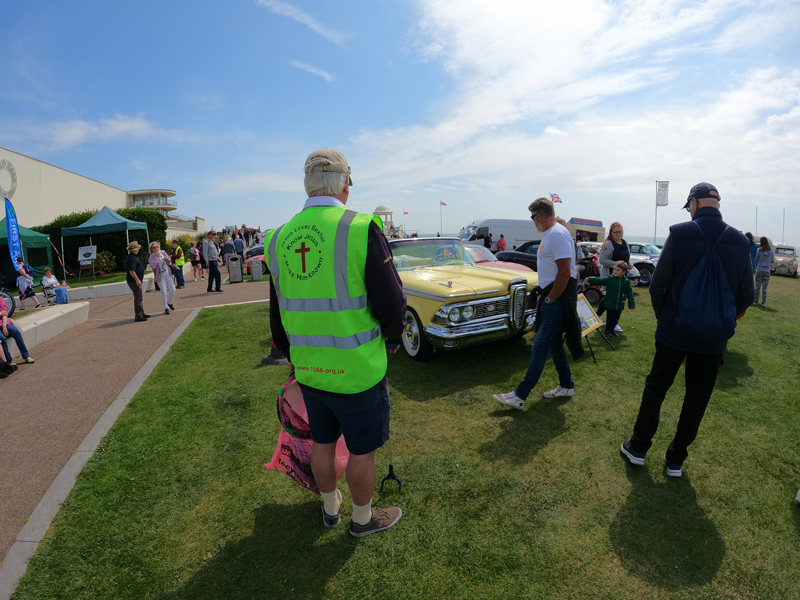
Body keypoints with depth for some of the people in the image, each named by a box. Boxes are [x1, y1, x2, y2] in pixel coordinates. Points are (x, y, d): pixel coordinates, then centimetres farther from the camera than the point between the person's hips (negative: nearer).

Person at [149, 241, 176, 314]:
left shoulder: (163, 253, 4)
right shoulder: (151, 257, -7)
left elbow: (169, 261, 16)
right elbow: (153, 266, -23)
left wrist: (169, 262, -9)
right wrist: (157, 257, -21)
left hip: (168, 273, 4)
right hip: (160, 276, -4)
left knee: (172, 289, 4)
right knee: (164, 292, -3)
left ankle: (169, 303, 29)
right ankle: (166, 308, 8)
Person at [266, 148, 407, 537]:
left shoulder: (279, 238, 1)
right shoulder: (361, 229, -18)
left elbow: (277, 316, 10)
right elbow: (390, 306, -18)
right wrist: (393, 334, 5)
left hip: (308, 370, 6)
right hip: (357, 370, -5)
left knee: (322, 442, 25)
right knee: (362, 450, 17)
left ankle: (330, 507, 48)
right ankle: (363, 519, 39)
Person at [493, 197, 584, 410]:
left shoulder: (558, 234, -18)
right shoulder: (550, 234, 15)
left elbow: (565, 272, -23)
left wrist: (550, 299, -17)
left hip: (559, 297, -11)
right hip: (552, 296, 11)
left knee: (540, 347, -8)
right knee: (553, 343, 18)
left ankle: (520, 396, -4)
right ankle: (566, 386, 32)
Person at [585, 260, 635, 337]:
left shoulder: (626, 282, -2)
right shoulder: (609, 279, -7)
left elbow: (630, 293, 1)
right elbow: (599, 280, -16)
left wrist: (631, 304, -1)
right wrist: (590, 279, -31)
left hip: (620, 305, 2)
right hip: (610, 304, -2)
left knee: (616, 318, 14)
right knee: (610, 318, -1)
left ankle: (612, 330, 34)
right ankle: (607, 330, 18)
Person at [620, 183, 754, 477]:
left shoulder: (679, 233, -11)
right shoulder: (740, 242, -2)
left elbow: (657, 285, -11)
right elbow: (746, 296, 1)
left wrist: (663, 316, 6)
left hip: (673, 332, -2)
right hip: (713, 339, 2)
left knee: (655, 388, 14)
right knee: (697, 400, 15)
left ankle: (638, 447, 25)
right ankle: (676, 459, 26)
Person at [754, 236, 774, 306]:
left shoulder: (759, 250, -7)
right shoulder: (771, 251, -3)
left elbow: (756, 260, 2)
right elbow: (773, 261, 3)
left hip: (759, 270, -1)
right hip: (767, 271, 1)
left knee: (757, 286, 6)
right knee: (765, 287, 5)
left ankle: (755, 301, 9)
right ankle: (763, 302, 8)